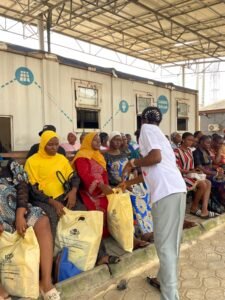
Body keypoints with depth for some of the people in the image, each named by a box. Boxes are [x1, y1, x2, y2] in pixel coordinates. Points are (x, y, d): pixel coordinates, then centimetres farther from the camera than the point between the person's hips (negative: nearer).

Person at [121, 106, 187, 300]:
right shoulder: (158, 132, 28)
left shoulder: (147, 128, 3)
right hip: (175, 188, 9)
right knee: (171, 241, 18)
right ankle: (165, 279, 32)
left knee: (164, 244, -3)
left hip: (167, 191, -9)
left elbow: (156, 157, -13)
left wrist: (133, 163, 2)